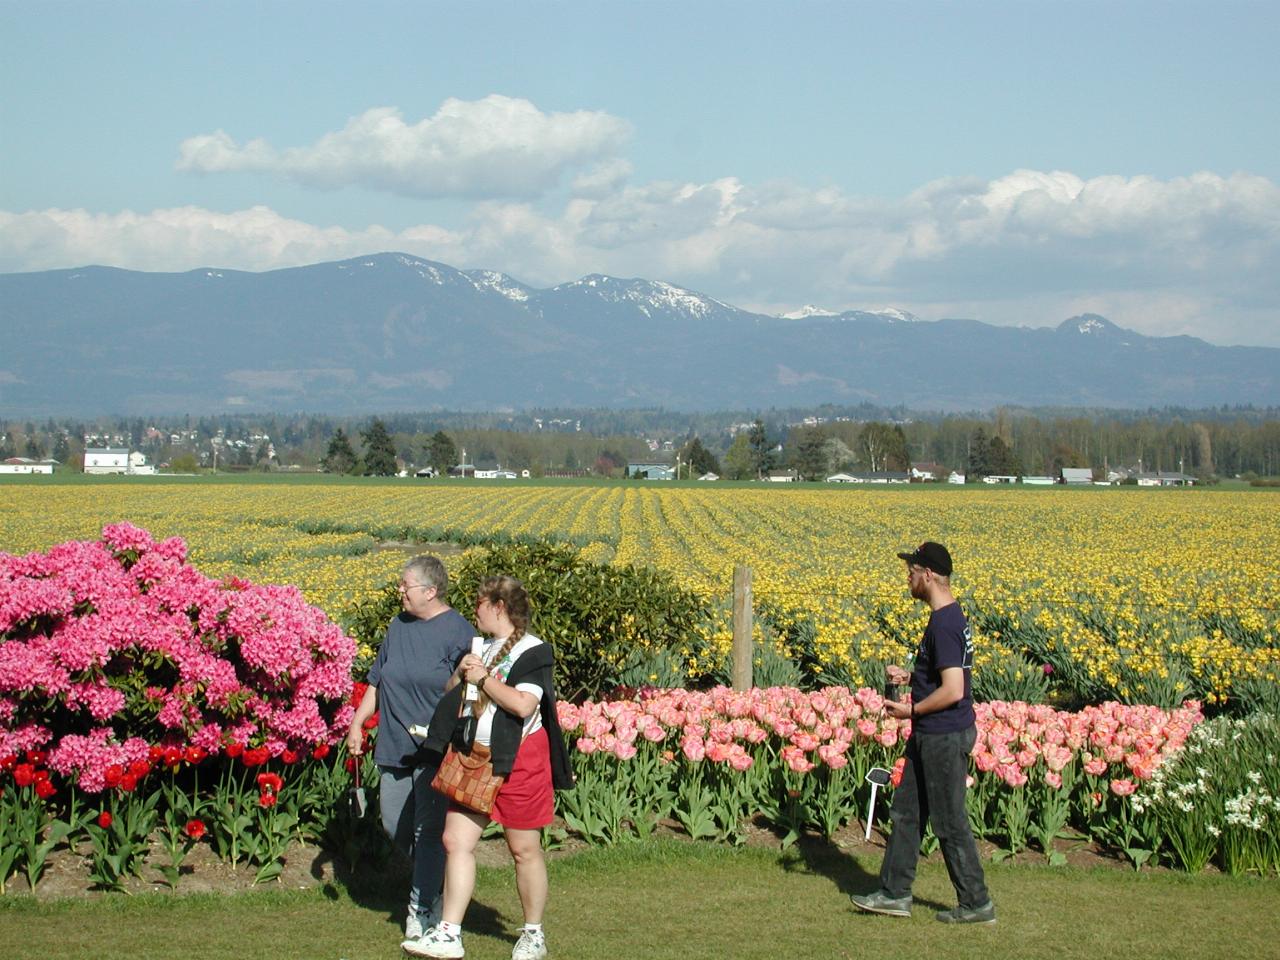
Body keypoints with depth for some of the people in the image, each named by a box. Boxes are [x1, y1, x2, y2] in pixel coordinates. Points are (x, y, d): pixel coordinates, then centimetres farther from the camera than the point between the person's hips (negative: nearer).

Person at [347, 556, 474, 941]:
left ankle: (421, 908, 6)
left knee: (428, 829, -3)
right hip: (395, 747, 7)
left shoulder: (458, 632, -9)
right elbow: (377, 682, 20)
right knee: (394, 825, 11)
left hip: (437, 750, -7)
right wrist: (357, 723, 13)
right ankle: (433, 879, 32)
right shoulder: (399, 627, 11)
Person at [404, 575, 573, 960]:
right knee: (456, 840, -1)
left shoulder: (531, 652, -10)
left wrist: (483, 678, -15)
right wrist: (461, 672, -1)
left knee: (524, 848, 4)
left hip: (517, 759, -7)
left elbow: (524, 704, -23)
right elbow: (451, 694, 19)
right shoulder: (481, 648, 14)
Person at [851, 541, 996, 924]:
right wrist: (910, 676, 9)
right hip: (931, 736, 11)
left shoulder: (944, 626, -23)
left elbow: (953, 691, -27)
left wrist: (911, 711, -15)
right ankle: (895, 893, 22)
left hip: (945, 738, -11)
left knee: (949, 822, 0)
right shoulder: (950, 617, 10)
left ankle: (976, 904, 11)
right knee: (906, 811, 15)